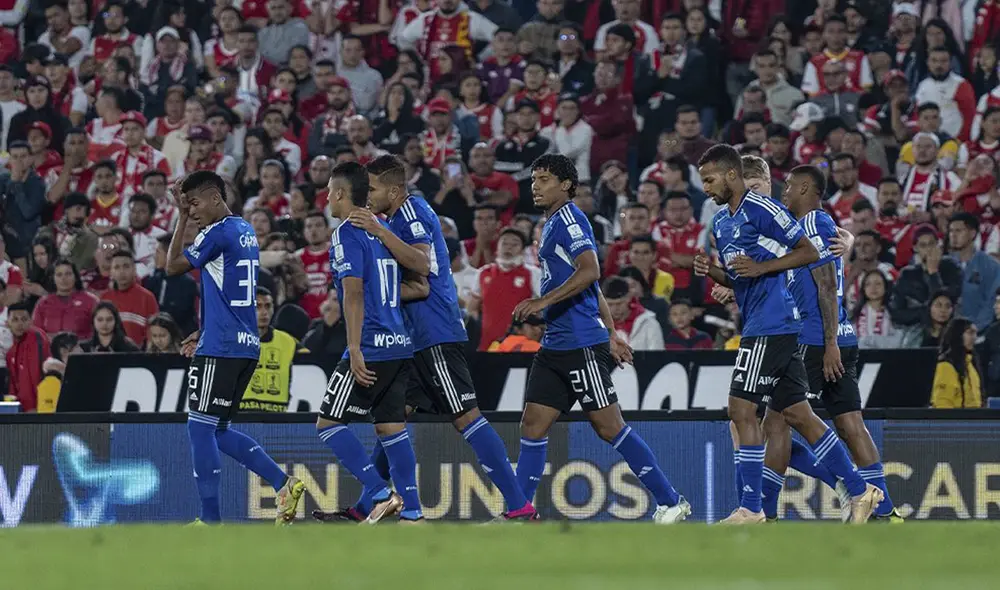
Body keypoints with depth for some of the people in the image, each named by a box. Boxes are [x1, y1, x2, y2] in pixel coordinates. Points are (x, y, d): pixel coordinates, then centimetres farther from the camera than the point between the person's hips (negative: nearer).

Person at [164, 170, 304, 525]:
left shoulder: (218, 233, -12)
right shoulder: (246, 232, 17)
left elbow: (173, 266, -5)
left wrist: (182, 219, 0)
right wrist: (202, 333, 22)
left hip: (220, 349, -9)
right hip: (246, 346, 9)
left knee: (200, 428, -4)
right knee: (218, 432, 14)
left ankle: (211, 519, -4)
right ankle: (284, 485, 5)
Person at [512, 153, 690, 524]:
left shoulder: (568, 218, -9)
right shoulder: (552, 225, 20)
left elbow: (590, 272, -24)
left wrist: (544, 301, -27)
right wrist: (611, 334, 29)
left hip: (582, 345, -10)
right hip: (556, 344, 10)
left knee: (609, 427, -7)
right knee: (533, 425, 4)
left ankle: (671, 502, -2)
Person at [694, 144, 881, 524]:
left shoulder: (761, 209, -10)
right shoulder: (721, 222, 18)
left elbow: (808, 252, -11)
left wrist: (761, 267, -19)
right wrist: (711, 271, 6)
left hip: (770, 326, -10)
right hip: (758, 325, 10)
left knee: (741, 409, -11)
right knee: (796, 414, 9)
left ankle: (751, 508, -10)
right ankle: (860, 491, 14)